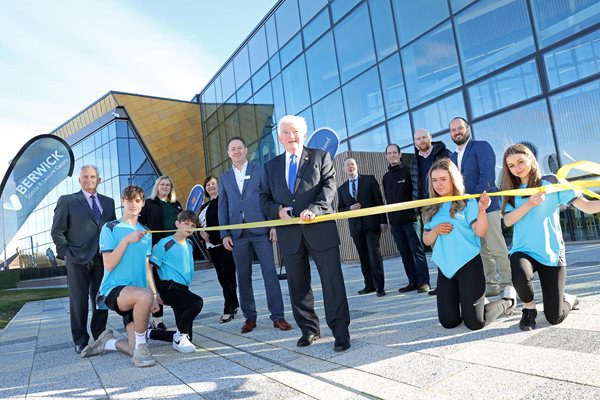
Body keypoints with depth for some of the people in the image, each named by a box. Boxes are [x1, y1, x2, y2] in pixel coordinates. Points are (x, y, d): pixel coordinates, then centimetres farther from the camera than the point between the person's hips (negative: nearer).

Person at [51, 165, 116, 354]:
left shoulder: (108, 202, 15)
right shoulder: (67, 200, 5)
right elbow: (57, 231, 2)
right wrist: (66, 253, -6)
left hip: (103, 258, 3)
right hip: (78, 259, -3)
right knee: (79, 301, 2)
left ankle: (100, 335, 19)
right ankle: (80, 340, 13)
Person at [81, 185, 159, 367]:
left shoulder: (145, 232, 14)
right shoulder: (110, 228, -2)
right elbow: (109, 265, -12)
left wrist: (155, 294, 9)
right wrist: (127, 240, -20)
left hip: (135, 297, 6)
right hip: (113, 290, -5)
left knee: (136, 352, -5)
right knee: (144, 295, -39)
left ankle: (107, 342, 26)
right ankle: (141, 344, -17)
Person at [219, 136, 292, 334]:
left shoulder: (260, 171, 7)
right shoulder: (224, 177, 15)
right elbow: (223, 207, 11)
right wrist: (225, 234, 3)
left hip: (260, 229, -2)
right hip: (237, 233, 3)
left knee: (270, 272, -4)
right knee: (243, 276, 6)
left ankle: (278, 316, 2)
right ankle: (249, 317, 16)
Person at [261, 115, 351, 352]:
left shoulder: (320, 157, 7)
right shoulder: (270, 167, 16)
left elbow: (329, 186, -4)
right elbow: (265, 198, 15)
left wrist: (314, 209, -20)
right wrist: (277, 210, -6)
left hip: (320, 229, -3)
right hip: (289, 233, 4)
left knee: (332, 280, -2)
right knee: (298, 285, 11)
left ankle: (340, 331, 8)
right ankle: (309, 329, 25)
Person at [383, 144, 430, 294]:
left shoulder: (408, 171, 0)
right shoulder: (386, 177, 15)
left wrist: (417, 213, -11)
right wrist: (389, 219, 13)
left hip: (410, 218, -5)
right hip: (395, 221, 5)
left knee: (417, 250, -3)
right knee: (404, 252, 8)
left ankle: (423, 282, 2)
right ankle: (413, 282, 14)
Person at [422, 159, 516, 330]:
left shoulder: (467, 203, -6)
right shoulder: (432, 209, 8)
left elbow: (480, 232, -15)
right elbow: (426, 240, 9)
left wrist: (482, 210, -31)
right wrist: (436, 230, -12)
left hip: (468, 265, -5)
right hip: (445, 268, 5)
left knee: (475, 323, -4)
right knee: (448, 322, 5)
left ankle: (508, 300, 24)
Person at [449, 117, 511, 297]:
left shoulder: (481, 146, -3)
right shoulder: (453, 156, 17)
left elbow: (488, 175, -15)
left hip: (486, 205, -6)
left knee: (497, 249, -4)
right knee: (482, 250, 11)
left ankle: (507, 286, 4)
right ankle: (490, 284, 18)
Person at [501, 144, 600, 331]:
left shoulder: (551, 181, -3)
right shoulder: (512, 190, 6)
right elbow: (508, 221, -7)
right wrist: (529, 204, -22)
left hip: (551, 253, -1)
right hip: (522, 250, 2)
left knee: (555, 317, -2)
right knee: (520, 276, -36)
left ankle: (568, 299, 36)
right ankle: (529, 308, -1)